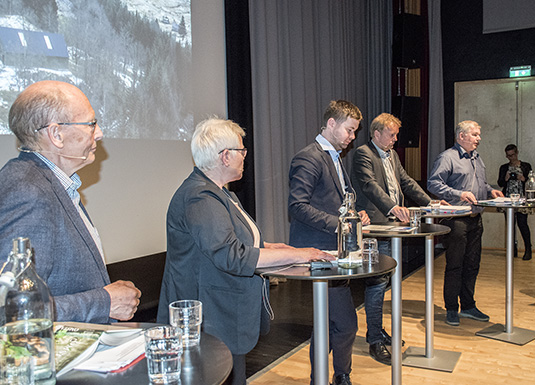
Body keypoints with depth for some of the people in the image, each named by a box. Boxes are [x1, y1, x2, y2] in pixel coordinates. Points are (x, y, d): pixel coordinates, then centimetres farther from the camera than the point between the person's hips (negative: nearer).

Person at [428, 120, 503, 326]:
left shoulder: (477, 158, 19)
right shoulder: (447, 157, -8)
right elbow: (433, 183, -16)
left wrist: (490, 191, 8)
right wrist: (459, 194, -23)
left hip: (475, 220, 8)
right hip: (456, 220, -8)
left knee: (472, 265, 13)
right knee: (454, 266, -2)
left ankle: (468, 306, 25)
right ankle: (451, 309, 10)